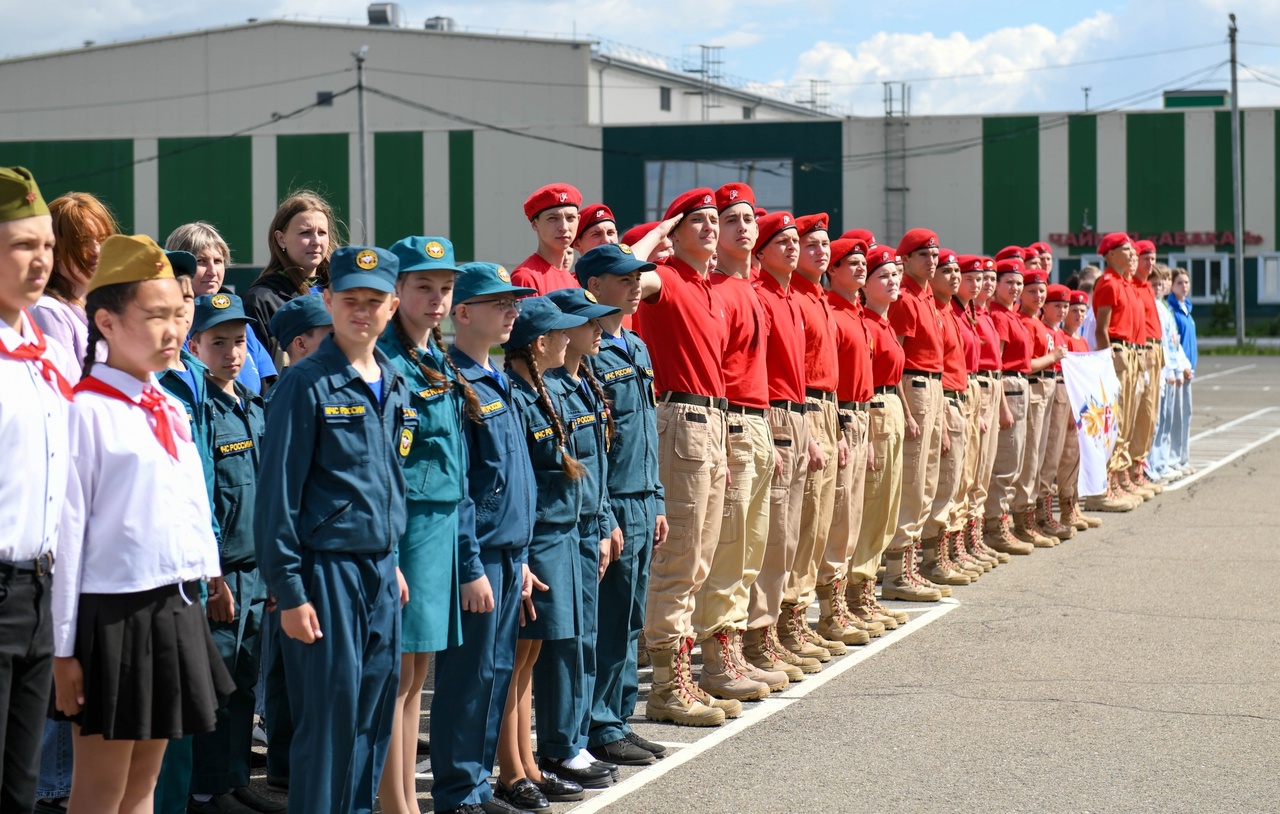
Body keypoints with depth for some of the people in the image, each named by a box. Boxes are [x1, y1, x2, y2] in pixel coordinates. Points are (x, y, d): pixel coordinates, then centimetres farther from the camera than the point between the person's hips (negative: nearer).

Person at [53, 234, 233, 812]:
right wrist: (63, 650, -14)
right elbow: (66, 534, -13)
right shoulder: (86, 411, -13)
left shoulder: (172, 410, 11)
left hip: (177, 611, 7)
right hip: (114, 613, -7)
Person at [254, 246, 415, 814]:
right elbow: (277, 495, -12)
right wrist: (289, 592, -14)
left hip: (380, 569, 7)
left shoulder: (395, 386, 11)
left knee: (376, 705, 11)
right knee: (330, 710, -4)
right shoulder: (307, 385, -10)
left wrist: (394, 561, 16)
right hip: (327, 569, -7)